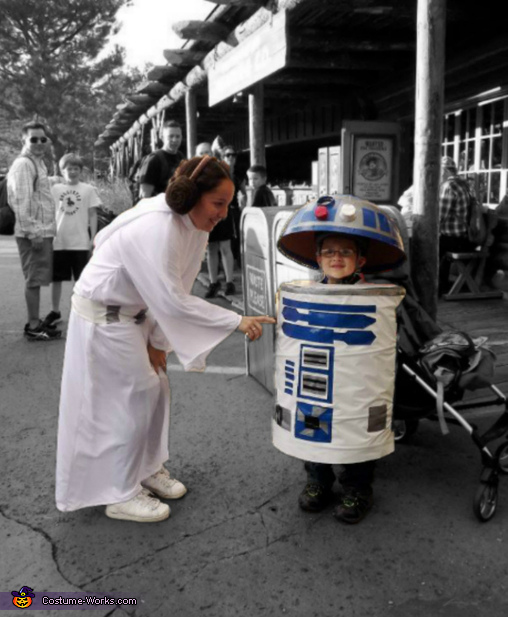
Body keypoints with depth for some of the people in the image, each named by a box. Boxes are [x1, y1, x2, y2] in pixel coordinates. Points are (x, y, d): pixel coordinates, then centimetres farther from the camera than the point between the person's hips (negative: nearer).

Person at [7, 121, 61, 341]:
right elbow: (21, 202, -19)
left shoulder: (38, 163, 18)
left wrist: (43, 230, 16)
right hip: (34, 234, -9)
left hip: (42, 231, 9)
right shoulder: (24, 164, -11)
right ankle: (33, 327, 0)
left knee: (36, 279, 13)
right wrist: (33, 232, -22)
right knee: (34, 279, -5)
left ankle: (35, 322, 21)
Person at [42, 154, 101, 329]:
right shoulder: (55, 189, 5)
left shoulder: (88, 189, 1)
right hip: (59, 242, 2)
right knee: (56, 278, 10)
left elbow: (93, 215, 3)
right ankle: (55, 312, 23)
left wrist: (93, 239, -2)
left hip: (80, 242, -2)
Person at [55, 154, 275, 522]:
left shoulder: (195, 225, -5)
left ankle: (148, 468, 32)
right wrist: (237, 322, -30)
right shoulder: (156, 229, -32)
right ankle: (122, 496, 13)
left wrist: (159, 340, -2)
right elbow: (173, 300, -32)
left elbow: (174, 289, -1)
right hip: (104, 317, -8)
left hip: (133, 313, 8)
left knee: (156, 391, 13)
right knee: (135, 399, -2)